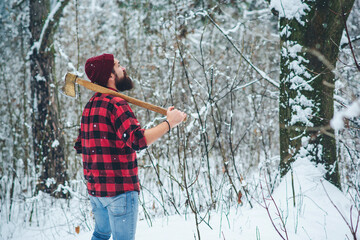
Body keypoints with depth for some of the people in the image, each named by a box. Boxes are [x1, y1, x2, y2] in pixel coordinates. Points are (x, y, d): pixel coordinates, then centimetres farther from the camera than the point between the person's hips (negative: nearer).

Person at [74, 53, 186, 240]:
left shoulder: (90, 106, 12)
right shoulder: (116, 104, -16)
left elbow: (79, 146, 18)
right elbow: (138, 140, -29)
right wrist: (169, 123, -21)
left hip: (95, 188, 9)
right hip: (119, 188, -9)